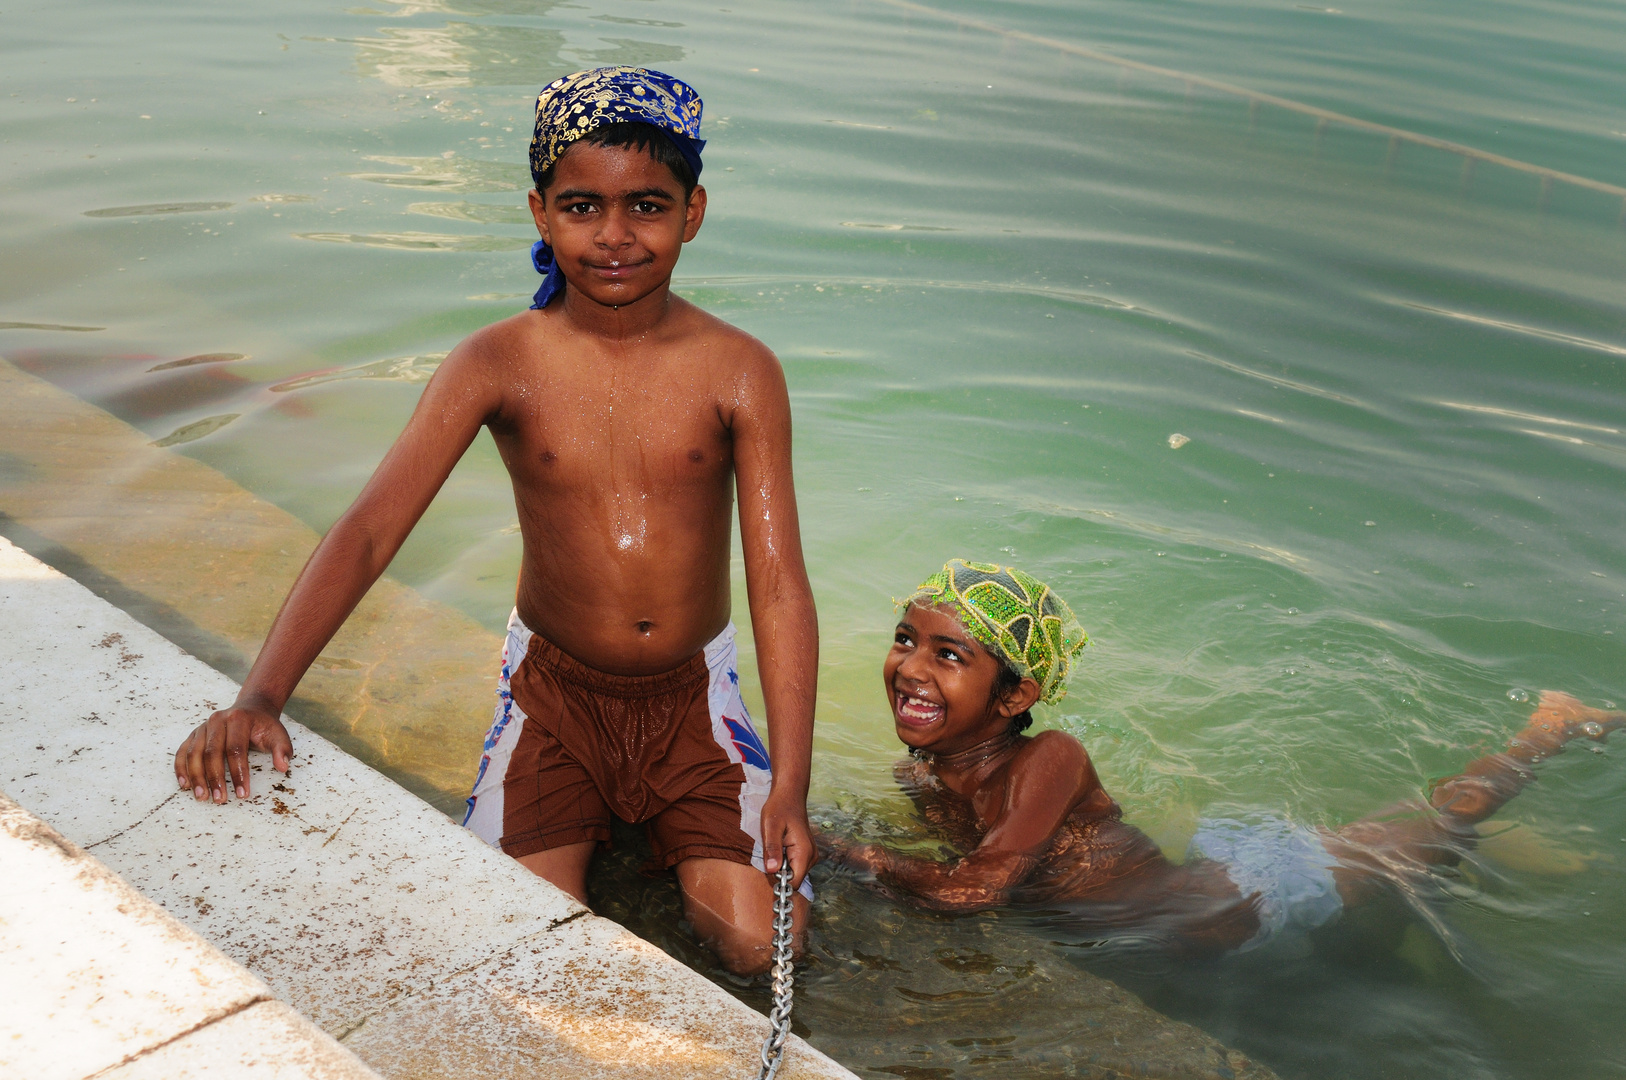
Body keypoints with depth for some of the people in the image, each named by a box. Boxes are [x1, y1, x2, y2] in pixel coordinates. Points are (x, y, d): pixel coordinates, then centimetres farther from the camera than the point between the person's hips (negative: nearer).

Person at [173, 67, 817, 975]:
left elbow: (779, 582, -17)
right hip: (553, 687, 0)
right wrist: (258, 699, -31)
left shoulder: (739, 372, -13)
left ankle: (667, 837, 20)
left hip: (694, 693, 0)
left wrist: (790, 787, -26)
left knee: (759, 948, -12)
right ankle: (588, 827, 18)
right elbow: (367, 534, -17)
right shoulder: (498, 365, -12)